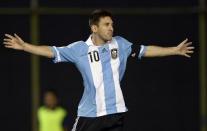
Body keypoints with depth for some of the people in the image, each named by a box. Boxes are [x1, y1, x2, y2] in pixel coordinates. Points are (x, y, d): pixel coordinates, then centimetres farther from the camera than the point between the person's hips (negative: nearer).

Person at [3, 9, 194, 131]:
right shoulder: (80, 49, -3)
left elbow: (145, 50, 10)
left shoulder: (120, 44, 4)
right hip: (89, 113, -2)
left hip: (115, 112, 2)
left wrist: (175, 50, 10)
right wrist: (24, 46, -17)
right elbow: (52, 52, -7)